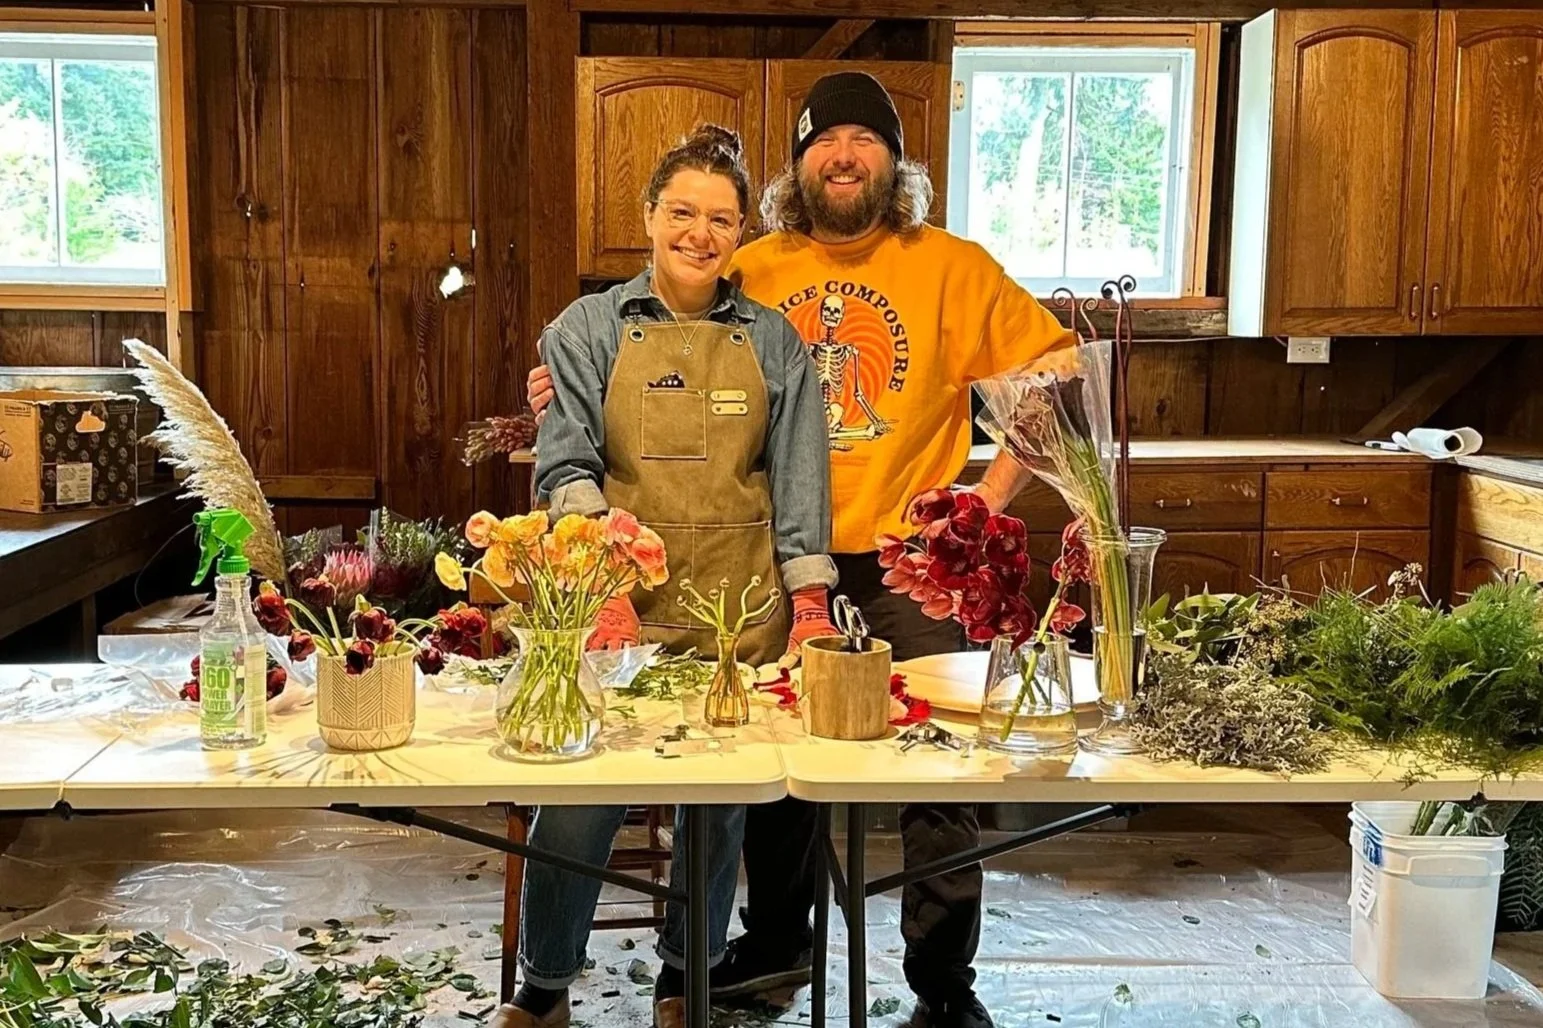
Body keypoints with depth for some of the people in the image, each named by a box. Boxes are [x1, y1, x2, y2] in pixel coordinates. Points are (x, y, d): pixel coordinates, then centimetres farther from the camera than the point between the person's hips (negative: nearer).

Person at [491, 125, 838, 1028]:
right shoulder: (590, 329, 5)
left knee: (720, 803, 9)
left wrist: (810, 601, -3)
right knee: (578, 799, -3)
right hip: (618, 605, -1)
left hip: (742, 610, 2)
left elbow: (799, 479, 6)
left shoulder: (773, 341, 9)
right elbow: (565, 467, -3)